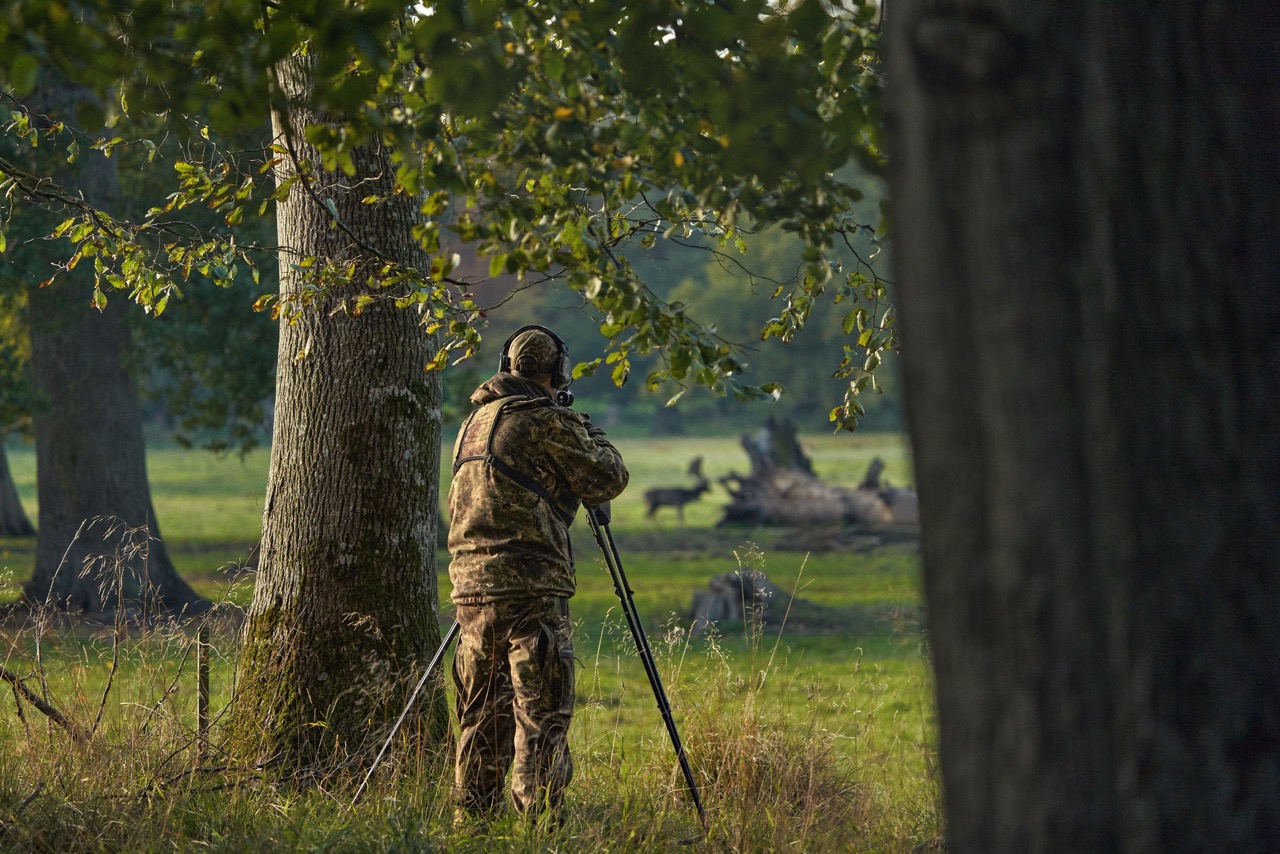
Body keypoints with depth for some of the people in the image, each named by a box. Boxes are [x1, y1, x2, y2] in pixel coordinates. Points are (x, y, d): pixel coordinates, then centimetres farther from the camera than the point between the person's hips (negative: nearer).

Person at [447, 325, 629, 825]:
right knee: (541, 716, -7)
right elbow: (606, 480, -3)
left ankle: (471, 819, 14)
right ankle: (539, 820, -11)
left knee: (482, 714, 13)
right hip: (528, 586, -8)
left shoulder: (475, 422, 18)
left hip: (471, 582, 8)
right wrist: (593, 437, 16)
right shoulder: (547, 420, -7)